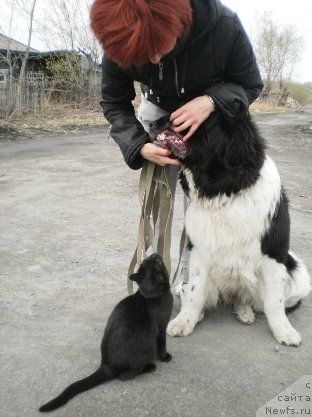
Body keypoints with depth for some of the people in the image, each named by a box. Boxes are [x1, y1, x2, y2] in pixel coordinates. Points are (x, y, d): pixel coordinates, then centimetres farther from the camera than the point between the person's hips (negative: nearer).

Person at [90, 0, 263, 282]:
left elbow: (251, 85, -19)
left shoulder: (224, 25, -34)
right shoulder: (120, 43, -29)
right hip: (157, 111, 2)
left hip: (213, 113, -1)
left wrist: (211, 101, -41)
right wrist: (140, 145, -34)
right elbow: (114, 104, -15)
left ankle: (190, 280, 10)